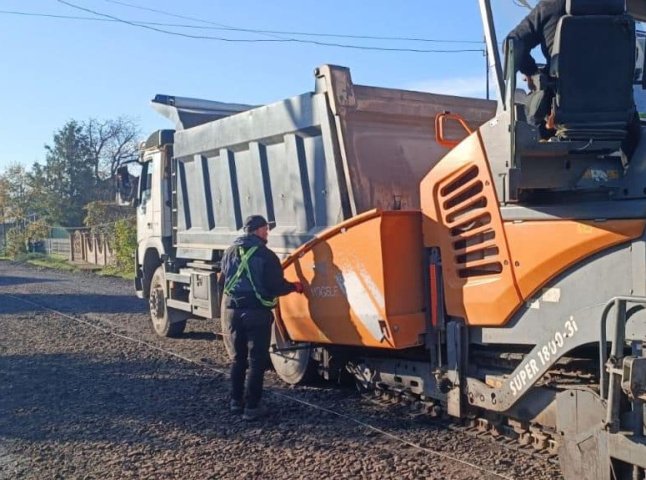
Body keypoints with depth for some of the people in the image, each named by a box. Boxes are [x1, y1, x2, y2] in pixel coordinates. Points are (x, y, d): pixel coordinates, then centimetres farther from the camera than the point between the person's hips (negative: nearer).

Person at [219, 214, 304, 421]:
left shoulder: (230, 252, 7)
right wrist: (294, 287, 7)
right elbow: (276, 286, -12)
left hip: (232, 311, 6)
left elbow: (222, 282, 15)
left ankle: (236, 402, 24)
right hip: (257, 313, -6)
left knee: (238, 359, 17)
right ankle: (251, 407, 2)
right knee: (257, 361, 2)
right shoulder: (266, 255, -11)